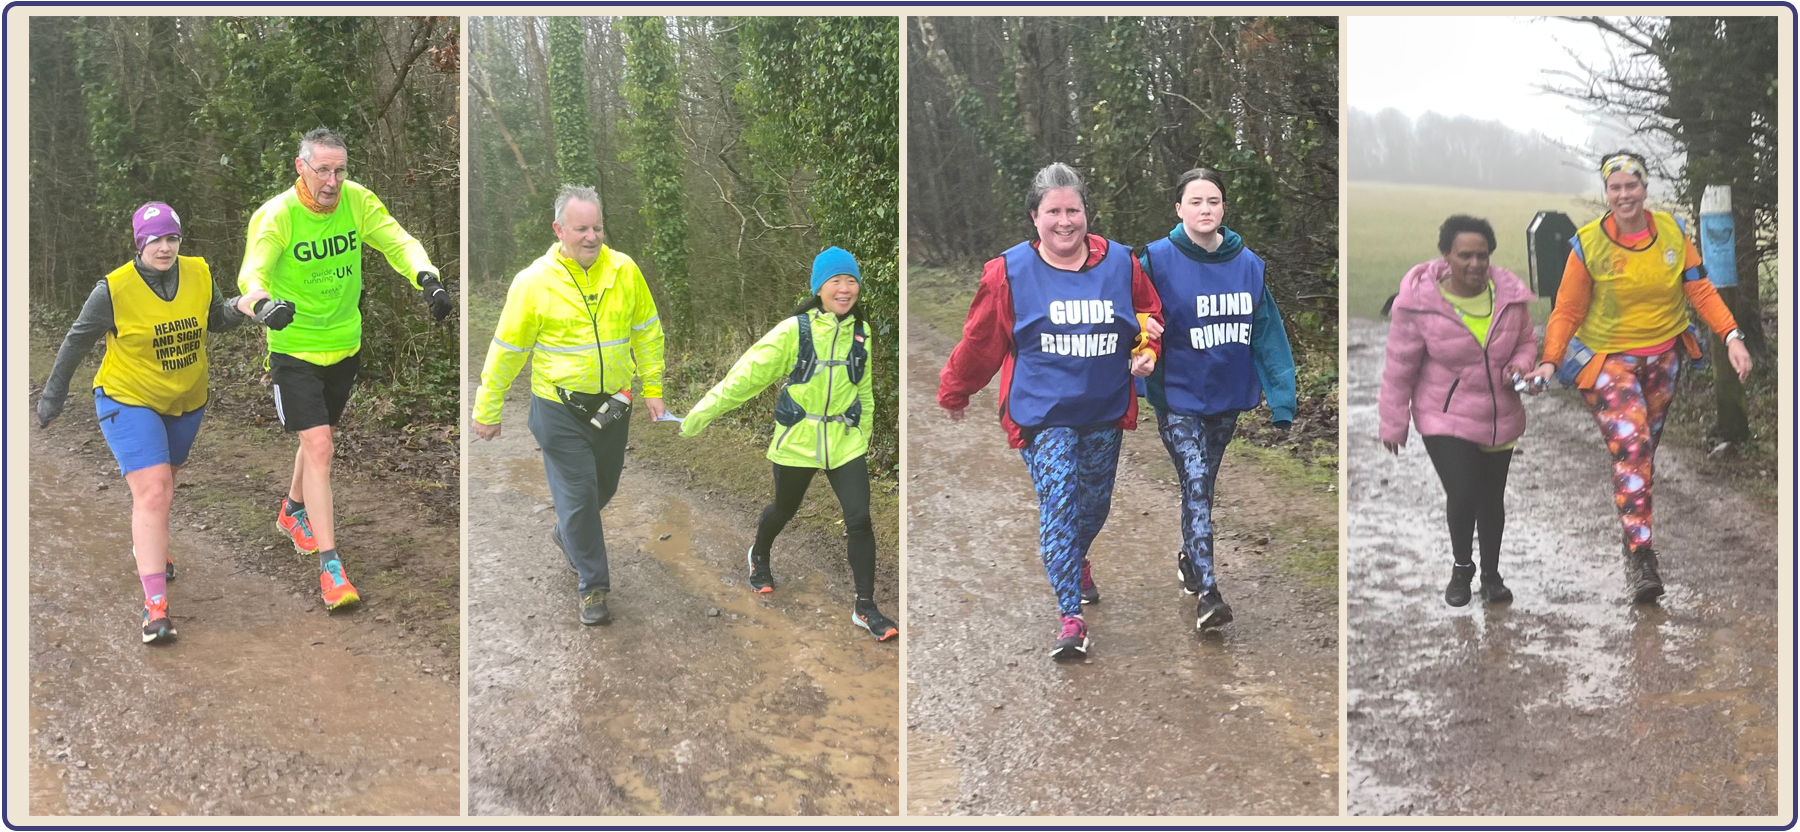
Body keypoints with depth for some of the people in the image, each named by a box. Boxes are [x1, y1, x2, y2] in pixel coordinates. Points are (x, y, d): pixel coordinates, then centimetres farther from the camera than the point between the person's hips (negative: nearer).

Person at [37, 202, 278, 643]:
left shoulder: (199, 274, -8)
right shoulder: (115, 289, -18)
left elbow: (215, 318, 9)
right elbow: (77, 342, -6)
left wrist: (246, 305, -11)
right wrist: (53, 395, 1)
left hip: (186, 403, 5)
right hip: (129, 402, -5)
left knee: (162, 484, 24)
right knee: (152, 492, -18)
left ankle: (147, 546, 56)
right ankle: (155, 605, -20)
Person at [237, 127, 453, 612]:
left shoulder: (357, 201, -9)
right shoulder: (276, 216, -20)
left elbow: (397, 241, -16)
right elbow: (252, 273, -31)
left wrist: (426, 277, -37)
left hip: (345, 345, 5)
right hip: (294, 350, -5)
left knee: (320, 436, 23)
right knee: (319, 448, -13)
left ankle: (293, 513, 52)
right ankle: (330, 567, -10)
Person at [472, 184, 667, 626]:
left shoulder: (624, 271, -5)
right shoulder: (534, 282, -14)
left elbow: (647, 331, 8)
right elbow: (507, 350, -6)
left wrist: (653, 387, 8)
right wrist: (487, 410, 0)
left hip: (613, 403, 4)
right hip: (560, 409, -4)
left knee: (603, 487, 21)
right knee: (577, 494, -1)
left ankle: (567, 534, 51)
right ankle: (592, 586, 15)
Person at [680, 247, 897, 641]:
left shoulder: (861, 333, 1)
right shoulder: (794, 331, -14)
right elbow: (748, 374, -13)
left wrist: (863, 433, 19)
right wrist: (701, 413, -15)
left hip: (845, 442, 3)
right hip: (797, 442, -2)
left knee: (860, 520, -8)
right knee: (784, 510, 18)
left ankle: (865, 607, 3)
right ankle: (759, 556, 52)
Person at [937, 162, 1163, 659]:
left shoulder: (1121, 263, -2)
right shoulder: (1009, 272, -8)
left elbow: (1150, 315, 14)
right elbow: (979, 341, 1)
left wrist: (1148, 352, -5)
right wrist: (953, 393, 11)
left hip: (1105, 413, 4)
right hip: (1043, 413, -3)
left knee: (1095, 506, 16)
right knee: (1058, 508, -12)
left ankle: (1077, 560, 49)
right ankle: (1071, 619, -8)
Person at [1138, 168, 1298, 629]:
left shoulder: (1248, 263, -1)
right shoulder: (1158, 259, -12)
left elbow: (1267, 332, -1)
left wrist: (1281, 398, -5)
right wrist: (1150, 385, -18)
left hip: (1227, 396, 4)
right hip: (1179, 398, -4)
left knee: (1204, 485, 19)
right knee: (1196, 486, -14)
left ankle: (1190, 559, 42)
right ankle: (1207, 595, -15)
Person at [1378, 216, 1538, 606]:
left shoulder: (1509, 294, -9)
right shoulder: (1419, 300, -19)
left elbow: (1526, 341, 9)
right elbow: (1400, 367, -9)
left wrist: (1520, 365, -14)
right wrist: (1393, 423, -3)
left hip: (1500, 419, 4)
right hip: (1445, 419, -4)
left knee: (1492, 498, 16)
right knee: (1462, 494, -15)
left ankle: (1491, 573, 39)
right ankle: (1461, 566, 16)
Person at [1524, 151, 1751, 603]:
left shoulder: (1672, 231, -4)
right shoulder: (1588, 244, -13)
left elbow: (1700, 290, -1)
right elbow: (1567, 311, -9)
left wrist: (1731, 336, -14)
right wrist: (1549, 360, -21)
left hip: (1664, 354, 4)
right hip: (1609, 360, -4)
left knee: (1647, 443, 17)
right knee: (1631, 446, -17)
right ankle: (1639, 553, -18)